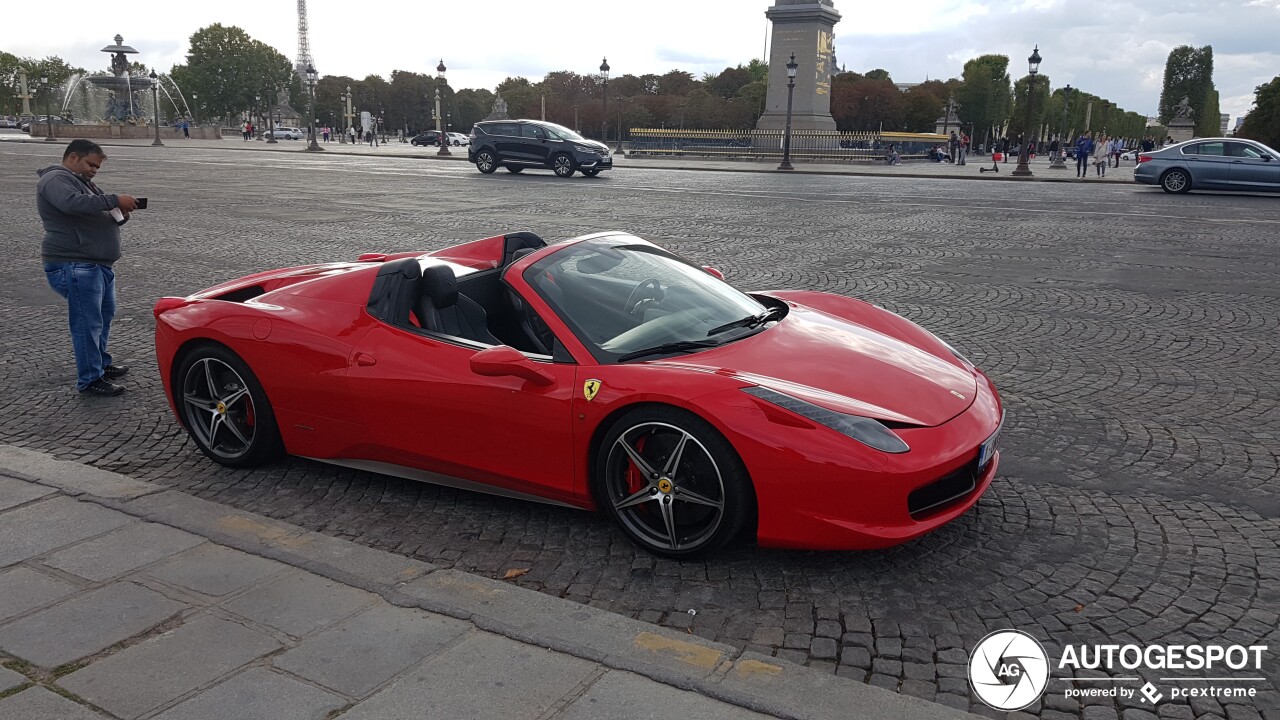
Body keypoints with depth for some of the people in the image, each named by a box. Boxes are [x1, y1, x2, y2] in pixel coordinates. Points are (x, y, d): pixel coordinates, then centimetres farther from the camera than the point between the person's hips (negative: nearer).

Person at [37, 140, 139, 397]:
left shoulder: (82, 182, 23)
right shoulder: (56, 180, -10)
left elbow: (98, 218, 24)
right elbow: (73, 203, -31)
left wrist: (120, 215, 2)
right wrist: (115, 201, -28)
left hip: (98, 264, 11)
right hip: (74, 266, -11)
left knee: (105, 315, 21)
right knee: (88, 323, -9)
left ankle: (102, 364, 34)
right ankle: (90, 380, -3)